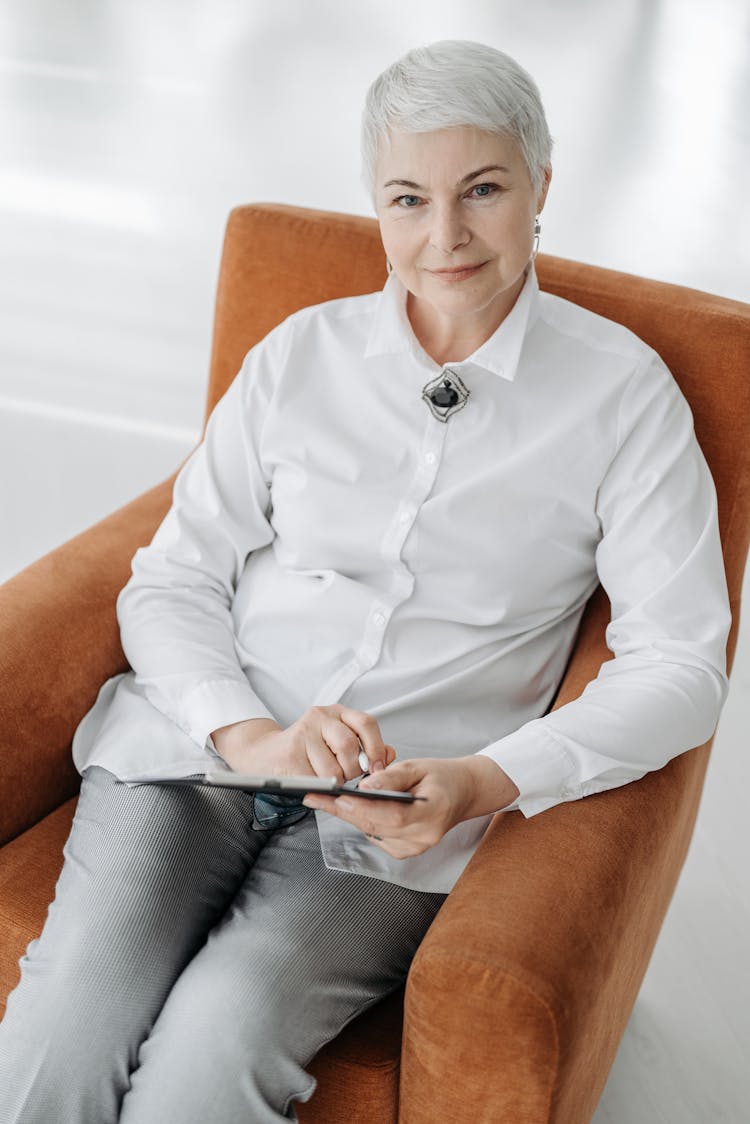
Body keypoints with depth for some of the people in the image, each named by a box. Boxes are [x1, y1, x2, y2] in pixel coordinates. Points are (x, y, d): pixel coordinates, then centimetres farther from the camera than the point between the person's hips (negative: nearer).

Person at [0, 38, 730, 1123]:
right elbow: (169, 583, 7)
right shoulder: (300, 355, 10)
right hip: (201, 750, 2)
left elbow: (678, 666, -2)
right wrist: (246, 732, -14)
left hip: (401, 818, -1)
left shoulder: (622, 392, 3)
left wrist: (482, 781, -17)